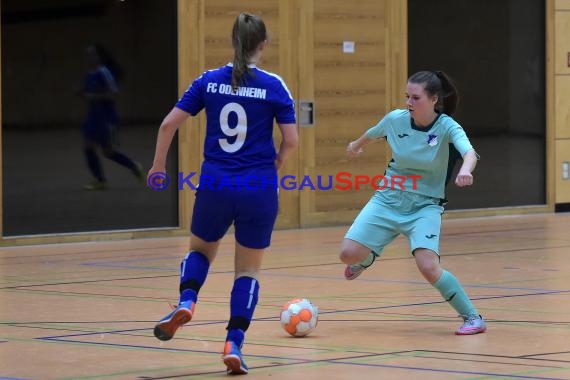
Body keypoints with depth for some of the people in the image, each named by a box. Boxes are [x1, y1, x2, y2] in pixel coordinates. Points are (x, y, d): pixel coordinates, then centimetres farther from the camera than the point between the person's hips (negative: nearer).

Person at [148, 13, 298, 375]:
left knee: (200, 250, 26)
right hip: (259, 189, -1)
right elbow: (291, 139, -7)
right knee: (248, 271, 12)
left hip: (215, 185, 2)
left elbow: (169, 123, 0)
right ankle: (234, 344, -1)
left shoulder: (210, 81, 1)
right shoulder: (273, 86, -5)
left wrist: (158, 165, 14)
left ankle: (186, 303, -3)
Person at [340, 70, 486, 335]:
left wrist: (465, 170, -60)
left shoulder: (447, 127, -17)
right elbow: (370, 135, 16)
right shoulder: (395, 119, -7)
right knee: (348, 253, -11)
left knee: (428, 267, -24)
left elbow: (470, 152, -37)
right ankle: (368, 258, 28)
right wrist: (356, 146, 37)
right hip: (387, 201, 3)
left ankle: (472, 318, -5)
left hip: (425, 207, -3)